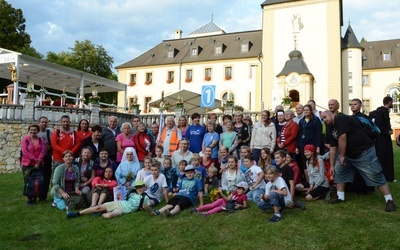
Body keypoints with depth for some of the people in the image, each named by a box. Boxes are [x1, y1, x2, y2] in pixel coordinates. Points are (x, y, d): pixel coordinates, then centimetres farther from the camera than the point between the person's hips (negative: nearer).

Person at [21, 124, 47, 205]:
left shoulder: (41, 140, 7)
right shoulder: (25, 139, -1)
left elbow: (43, 151, -3)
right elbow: (24, 151, -11)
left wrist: (39, 161, -16)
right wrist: (35, 159, -16)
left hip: (38, 165, 2)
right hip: (27, 164, -2)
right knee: (28, 182, 3)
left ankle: (34, 198, 15)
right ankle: (28, 199, 12)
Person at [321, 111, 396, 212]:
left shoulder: (340, 119, -18)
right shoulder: (330, 130, 8)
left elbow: (342, 138, -25)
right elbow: (332, 148, 9)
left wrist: (341, 156, -17)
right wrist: (332, 165, 8)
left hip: (364, 151, -9)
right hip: (348, 154, 9)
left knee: (375, 175, -7)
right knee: (339, 171, 7)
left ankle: (390, 201, 1)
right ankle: (340, 197, 14)